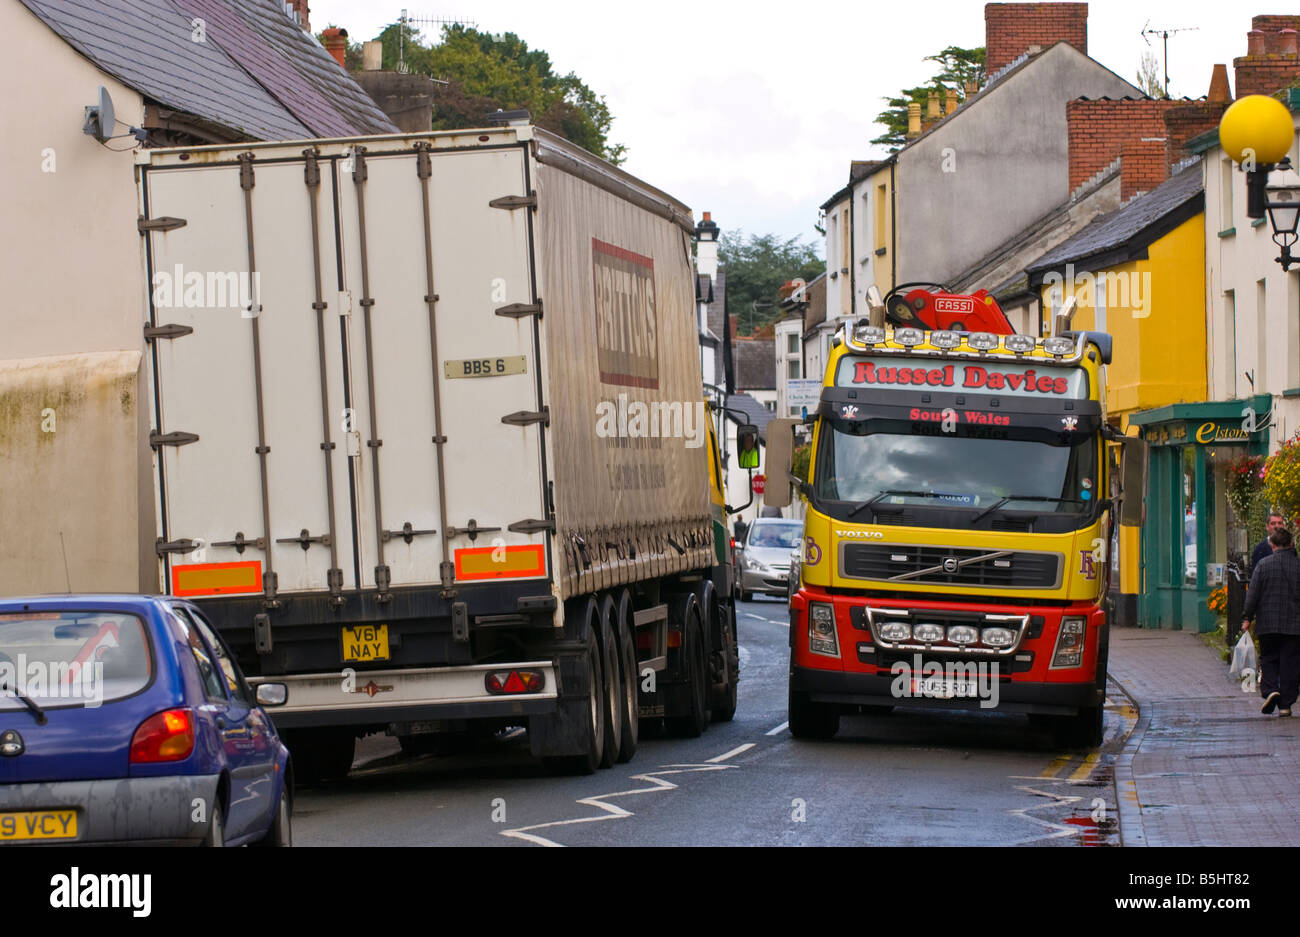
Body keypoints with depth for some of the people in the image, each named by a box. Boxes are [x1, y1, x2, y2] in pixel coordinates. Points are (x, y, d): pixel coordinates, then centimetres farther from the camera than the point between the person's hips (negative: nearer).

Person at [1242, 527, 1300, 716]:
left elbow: (1253, 593, -3)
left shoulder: (1263, 564, -4)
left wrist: (1248, 617, 4)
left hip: (1268, 623, 0)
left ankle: (1269, 690, -10)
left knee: (1268, 659, 13)